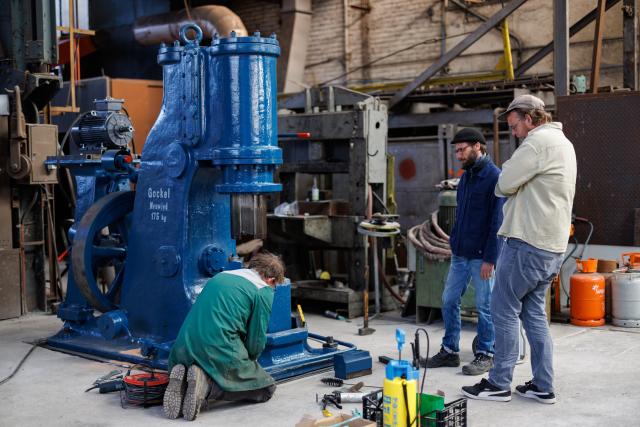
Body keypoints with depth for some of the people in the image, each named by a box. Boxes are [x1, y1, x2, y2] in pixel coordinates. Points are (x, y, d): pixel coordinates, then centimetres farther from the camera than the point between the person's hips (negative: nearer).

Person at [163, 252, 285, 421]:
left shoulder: (220, 276, 23)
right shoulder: (264, 291, 2)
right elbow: (256, 340, 0)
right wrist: (247, 362, 23)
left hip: (184, 348, 7)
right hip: (220, 351, -7)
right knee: (267, 387, 10)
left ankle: (182, 378, -1)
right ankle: (207, 385, -10)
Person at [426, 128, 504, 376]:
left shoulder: (494, 177, -13)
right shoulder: (466, 176, 13)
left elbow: (497, 221, -16)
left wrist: (489, 258, -19)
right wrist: (454, 244, 17)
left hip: (481, 256, -8)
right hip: (459, 254, 8)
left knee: (484, 306, 2)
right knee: (449, 301, 10)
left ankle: (486, 355, 14)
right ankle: (450, 351, 21)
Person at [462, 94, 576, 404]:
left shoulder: (538, 141, -13)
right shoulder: (564, 143, 20)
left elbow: (504, 185, -15)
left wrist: (507, 171, 5)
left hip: (528, 243, -10)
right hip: (553, 245, 10)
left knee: (505, 309, -1)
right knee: (534, 311, 14)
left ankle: (499, 384, 5)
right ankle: (543, 386, 16)